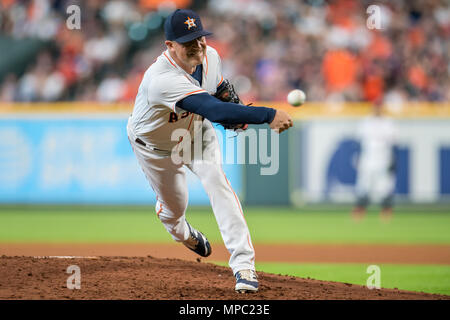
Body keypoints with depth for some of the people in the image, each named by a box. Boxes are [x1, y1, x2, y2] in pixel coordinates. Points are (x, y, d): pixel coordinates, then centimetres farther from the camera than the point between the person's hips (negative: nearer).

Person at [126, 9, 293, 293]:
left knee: (217, 181, -20)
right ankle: (181, 232, 56)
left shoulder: (210, 56, -21)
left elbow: (220, 86, 5)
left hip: (197, 132, 4)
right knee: (173, 204, 15)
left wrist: (235, 105, -17)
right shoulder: (164, 79, -46)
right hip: (155, 144, -4)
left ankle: (243, 263, -25)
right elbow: (215, 111, -57)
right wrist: (268, 115, -64)